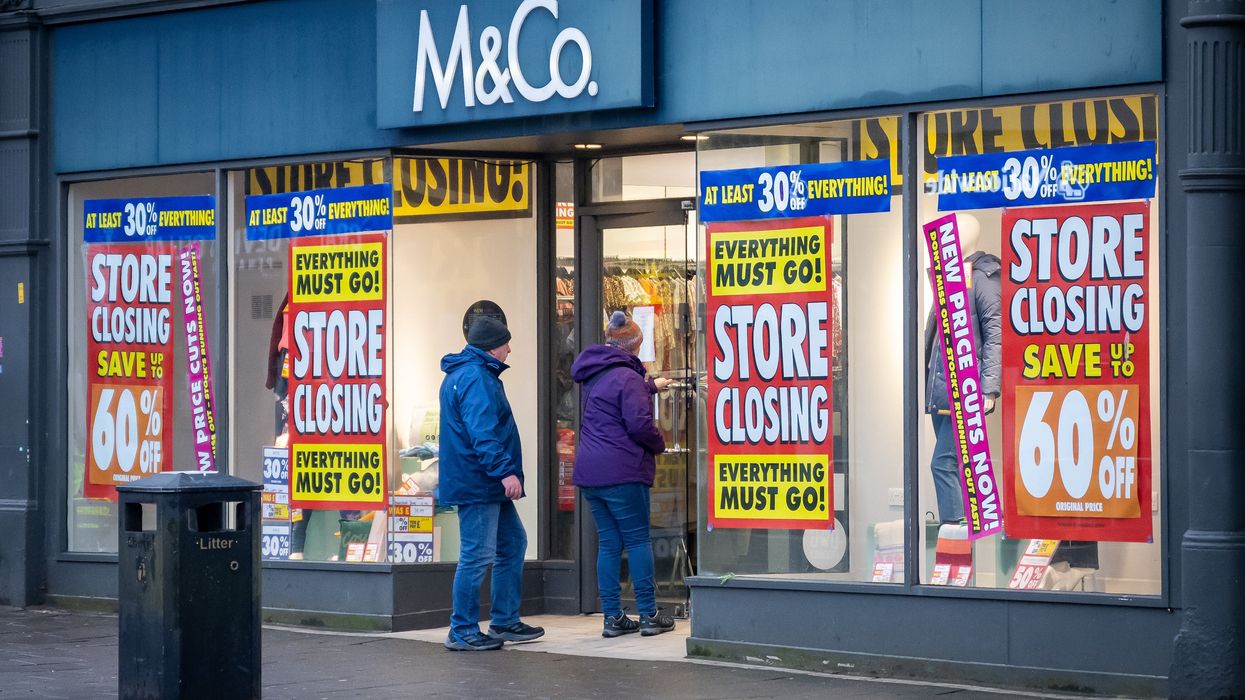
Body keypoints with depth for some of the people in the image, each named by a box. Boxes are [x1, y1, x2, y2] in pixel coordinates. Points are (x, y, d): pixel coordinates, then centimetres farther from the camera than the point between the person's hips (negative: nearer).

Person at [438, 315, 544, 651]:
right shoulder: (475, 377, -16)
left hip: (488, 485, 11)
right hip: (477, 482, -11)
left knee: (513, 544, 17)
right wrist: (505, 470, -29)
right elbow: (482, 432, -26)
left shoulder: (463, 374, 19)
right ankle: (463, 632, -2)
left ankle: (505, 621, 22)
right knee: (477, 555, -7)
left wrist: (504, 472, 25)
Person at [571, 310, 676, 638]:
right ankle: (649, 615, 1)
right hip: (621, 472, -8)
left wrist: (650, 387, 51)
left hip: (589, 472, 8)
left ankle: (612, 617, 8)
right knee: (638, 540, 0)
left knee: (608, 543, 10)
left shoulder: (592, 377, 16)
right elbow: (639, 424, -19)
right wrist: (659, 445, 0)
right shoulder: (627, 377, -12)